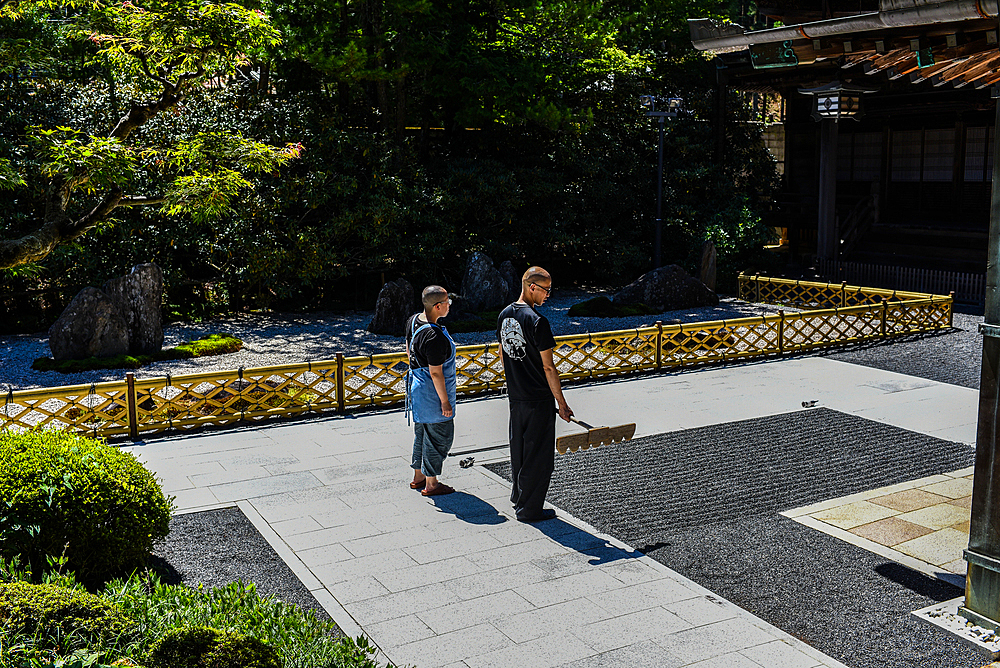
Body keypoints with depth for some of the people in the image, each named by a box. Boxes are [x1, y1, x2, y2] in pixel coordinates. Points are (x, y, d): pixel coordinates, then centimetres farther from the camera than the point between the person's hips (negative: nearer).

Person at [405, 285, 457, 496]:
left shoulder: (413, 321, 0)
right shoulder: (435, 337, -29)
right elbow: (436, 373, -24)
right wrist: (444, 401, -16)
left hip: (416, 382, 10)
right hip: (432, 391, -10)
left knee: (421, 432, 21)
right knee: (440, 435, 4)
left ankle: (418, 476, 33)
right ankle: (431, 484, 15)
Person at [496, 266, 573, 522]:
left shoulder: (505, 315, 5)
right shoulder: (537, 321, -20)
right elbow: (548, 368, -19)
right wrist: (562, 403, -13)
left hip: (515, 396, 8)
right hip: (538, 398, -8)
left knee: (518, 448, 21)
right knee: (538, 455, 4)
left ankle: (518, 496, 36)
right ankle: (529, 509, 12)